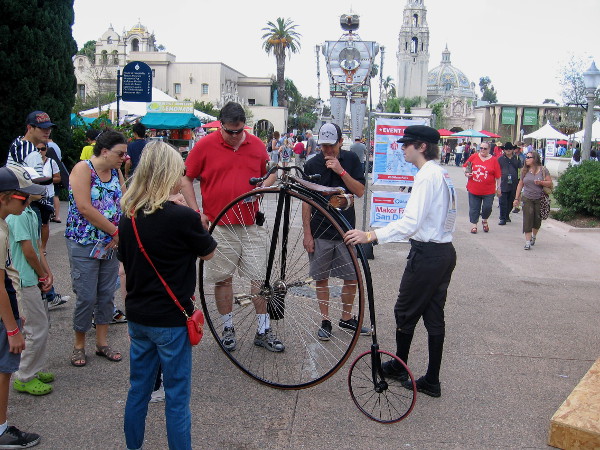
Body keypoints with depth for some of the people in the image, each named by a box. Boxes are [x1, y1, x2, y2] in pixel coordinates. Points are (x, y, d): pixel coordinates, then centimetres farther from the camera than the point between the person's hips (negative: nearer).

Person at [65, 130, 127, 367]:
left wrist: (117, 235, -11)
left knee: (107, 294, 10)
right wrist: (115, 231, -17)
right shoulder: (83, 168, -12)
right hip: (84, 244, -6)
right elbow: (84, 208, -21)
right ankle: (79, 345, 18)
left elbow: (124, 203, 5)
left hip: (110, 243, 6)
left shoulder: (116, 172, 8)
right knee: (87, 297, -1)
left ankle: (102, 343, 24)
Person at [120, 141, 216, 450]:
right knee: (177, 396, 7)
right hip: (170, 319, -6)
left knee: (138, 389, 20)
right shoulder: (181, 216, -20)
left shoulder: (129, 215, 1)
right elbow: (208, 252, -3)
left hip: (137, 316, 7)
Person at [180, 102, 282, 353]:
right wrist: (197, 212, -5)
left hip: (252, 224, 2)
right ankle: (228, 329, 25)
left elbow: (270, 173, 19)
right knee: (223, 278, 8)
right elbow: (186, 179, 3)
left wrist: (263, 186, -4)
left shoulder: (257, 144, 6)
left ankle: (263, 331, 16)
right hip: (219, 226, -2)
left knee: (261, 277, 3)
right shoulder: (205, 145, -2)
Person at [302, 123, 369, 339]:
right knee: (321, 278, 7)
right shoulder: (312, 165, -3)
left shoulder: (351, 160, 0)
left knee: (352, 277, 7)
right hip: (320, 232, -1)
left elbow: (360, 191, -6)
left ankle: (346, 318, 26)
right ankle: (325, 321, 21)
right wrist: (307, 233, -4)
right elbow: (306, 201, -1)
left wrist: (341, 171, -18)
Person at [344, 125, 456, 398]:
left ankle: (399, 367, 27)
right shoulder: (442, 175, 12)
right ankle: (432, 381, 20)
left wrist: (370, 236, -33)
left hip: (427, 254, -9)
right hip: (445, 252, 9)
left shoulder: (427, 176, -17)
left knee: (405, 312, 8)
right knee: (434, 316, 13)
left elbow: (410, 222, -28)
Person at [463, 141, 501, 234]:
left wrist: (498, 187, 1)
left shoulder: (493, 160, -2)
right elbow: (465, 166, 14)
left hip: (488, 191, -1)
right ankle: (474, 225, 18)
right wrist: (466, 173, -5)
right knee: (474, 208, 6)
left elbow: (498, 176, 1)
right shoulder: (474, 157, 2)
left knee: (487, 207, 3)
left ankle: (485, 221, 31)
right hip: (473, 189, 1)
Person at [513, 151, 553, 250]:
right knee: (527, 220, -9)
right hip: (527, 199, 1)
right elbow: (520, 184, 11)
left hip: (540, 199, -1)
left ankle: (533, 237, 36)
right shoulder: (524, 171, 5)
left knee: (537, 220, 8)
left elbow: (550, 183, -1)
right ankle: (527, 242, -9)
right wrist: (517, 198, 9)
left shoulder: (543, 170, -2)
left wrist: (541, 182, -20)